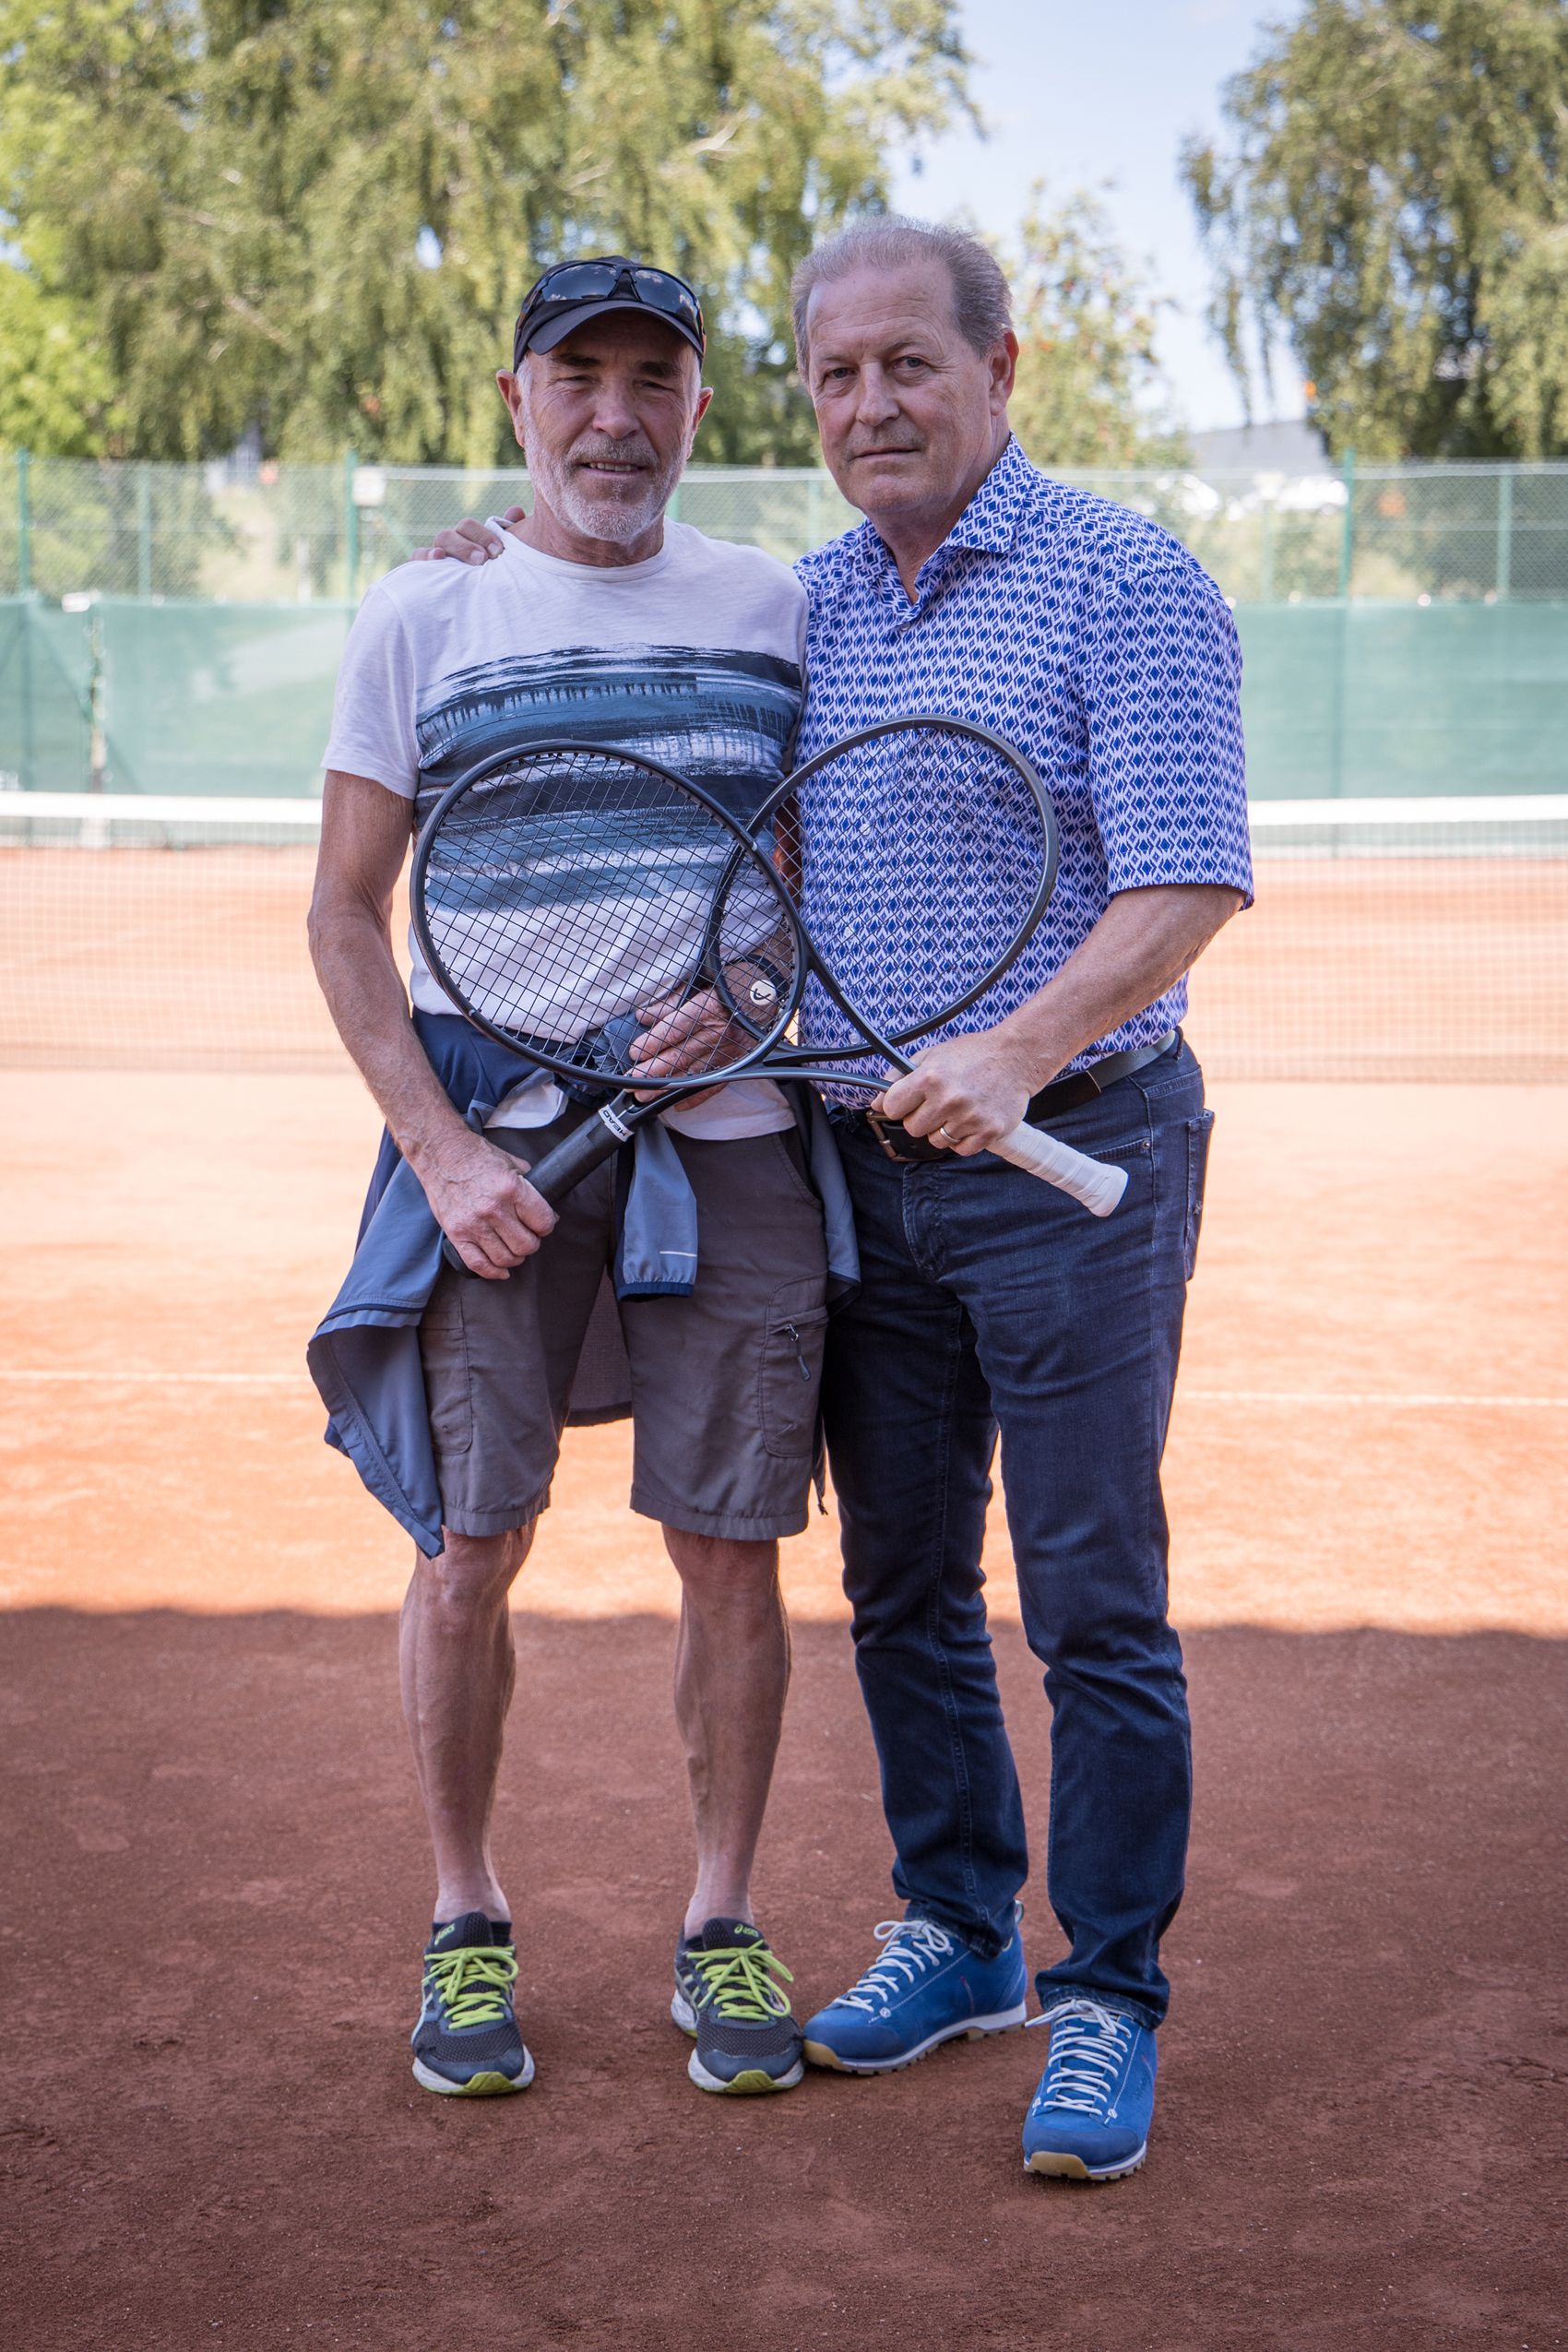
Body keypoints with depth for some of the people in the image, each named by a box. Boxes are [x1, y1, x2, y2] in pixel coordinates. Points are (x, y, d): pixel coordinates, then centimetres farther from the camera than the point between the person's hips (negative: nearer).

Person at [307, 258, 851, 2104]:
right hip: (494, 1146, -1)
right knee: (469, 1547, 1)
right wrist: (440, 1150, -9)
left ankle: (722, 1922, 19)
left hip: (729, 1139, 2)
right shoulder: (421, 618, 3)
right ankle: (466, 1921, 19)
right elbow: (343, 916, 2)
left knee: (730, 1548, 3)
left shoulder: (773, 610, 8)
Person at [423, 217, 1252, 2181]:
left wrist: (1020, 1050, -33)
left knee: (1093, 1603, -2)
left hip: (1074, 1152, -6)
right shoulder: (796, 606, 10)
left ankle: (1108, 2001, 12)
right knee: (900, 1584, 13)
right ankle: (956, 1937, 30)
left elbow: (1186, 880, -16)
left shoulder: (1124, 584, -9)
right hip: (858, 1163, 6)